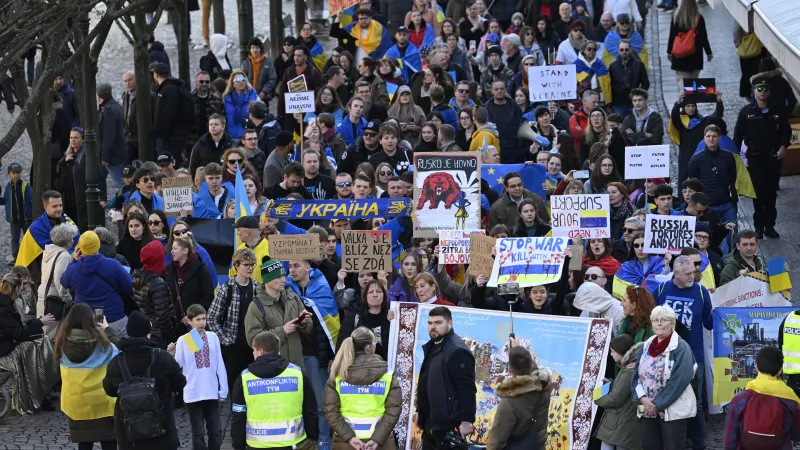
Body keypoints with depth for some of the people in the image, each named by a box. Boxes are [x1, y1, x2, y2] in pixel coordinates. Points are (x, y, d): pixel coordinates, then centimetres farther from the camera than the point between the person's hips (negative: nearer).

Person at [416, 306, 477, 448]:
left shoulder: (458, 351, -15)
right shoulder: (431, 348, 17)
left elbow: (467, 389, -21)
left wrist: (466, 420, -24)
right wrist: (420, 411, 24)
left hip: (449, 425, -10)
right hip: (431, 423, 10)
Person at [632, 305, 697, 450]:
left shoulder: (681, 348, -8)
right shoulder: (646, 347, 11)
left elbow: (679, 381, -16)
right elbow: (636, 376, 8)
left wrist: (658, 404, -16)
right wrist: (643, 399, -10)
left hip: (673, 410, -6)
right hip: (647, 410, 6)